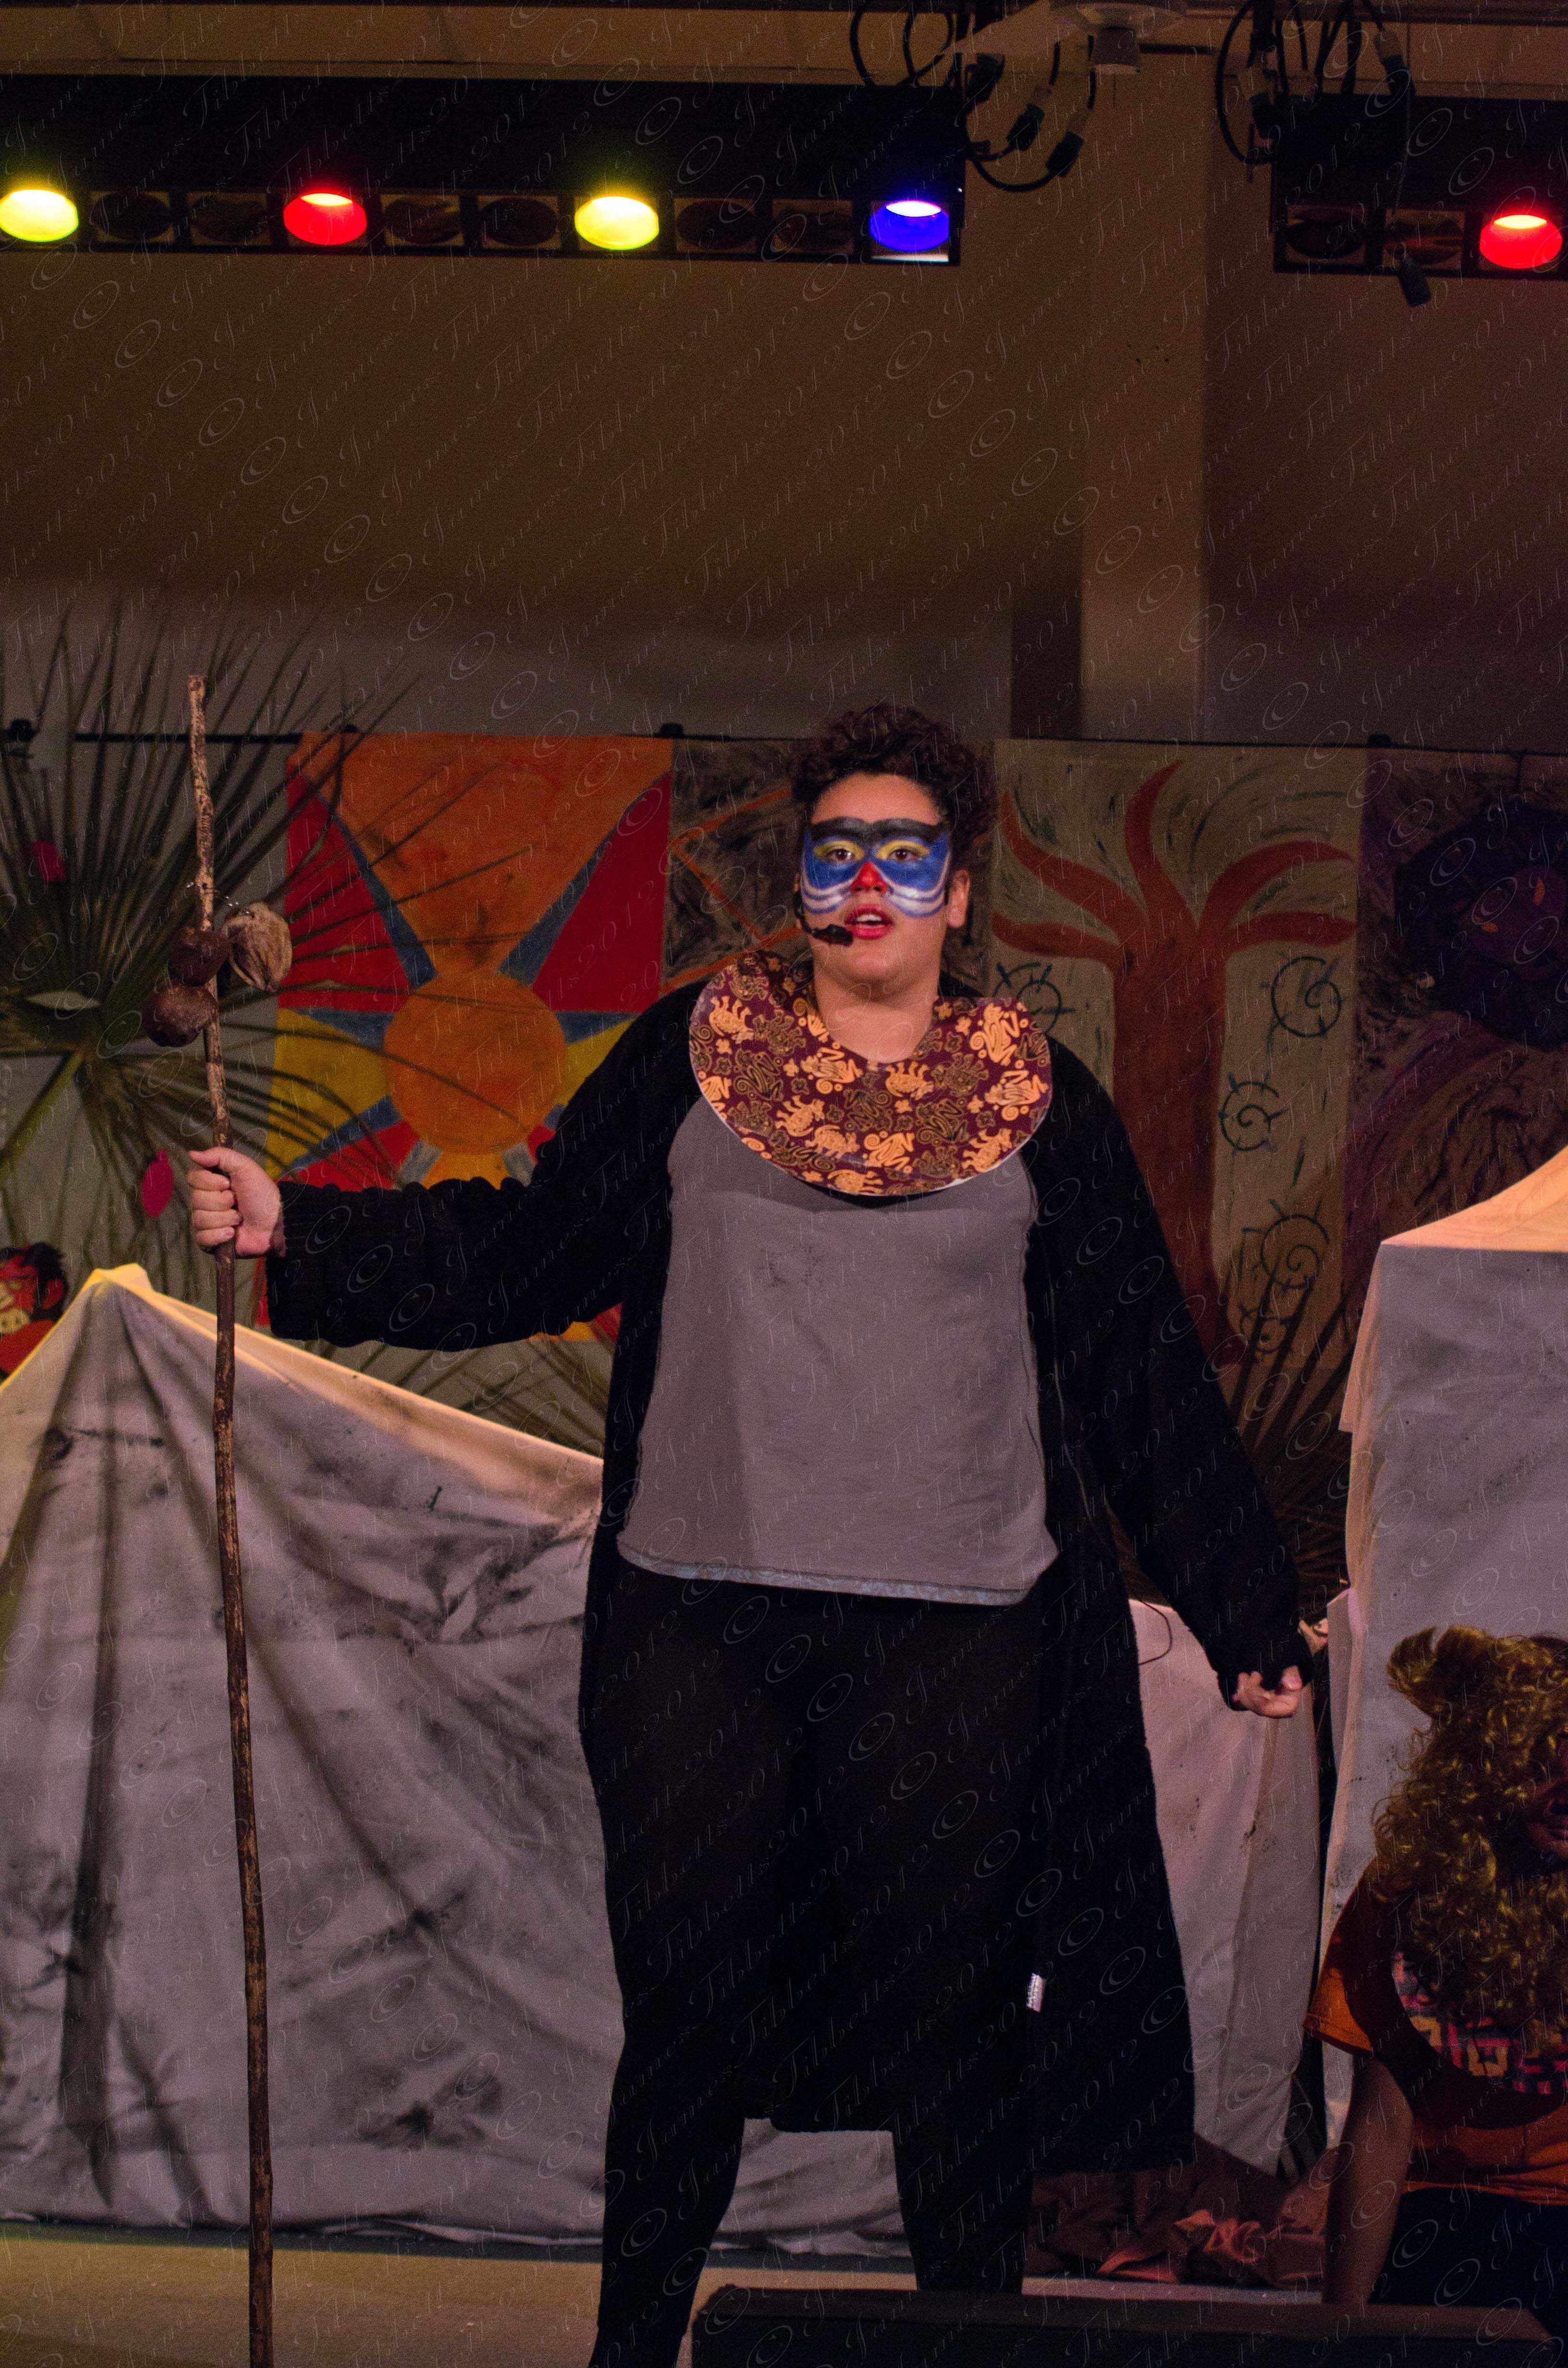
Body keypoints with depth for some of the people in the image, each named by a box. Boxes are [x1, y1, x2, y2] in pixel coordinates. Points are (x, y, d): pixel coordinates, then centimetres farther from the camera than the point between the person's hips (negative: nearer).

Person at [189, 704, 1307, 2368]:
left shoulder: (1042, 1107, 7)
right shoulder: (692, 1057, 8)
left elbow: (1144, 1378, 10)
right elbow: (524, 1255, 7)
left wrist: (1249, 1617, 10)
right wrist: (297, 1230, -3)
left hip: (955, 1637, 0)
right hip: (694, 1623, 1)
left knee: (948, 2014, 4)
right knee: (683, 2005, 5)